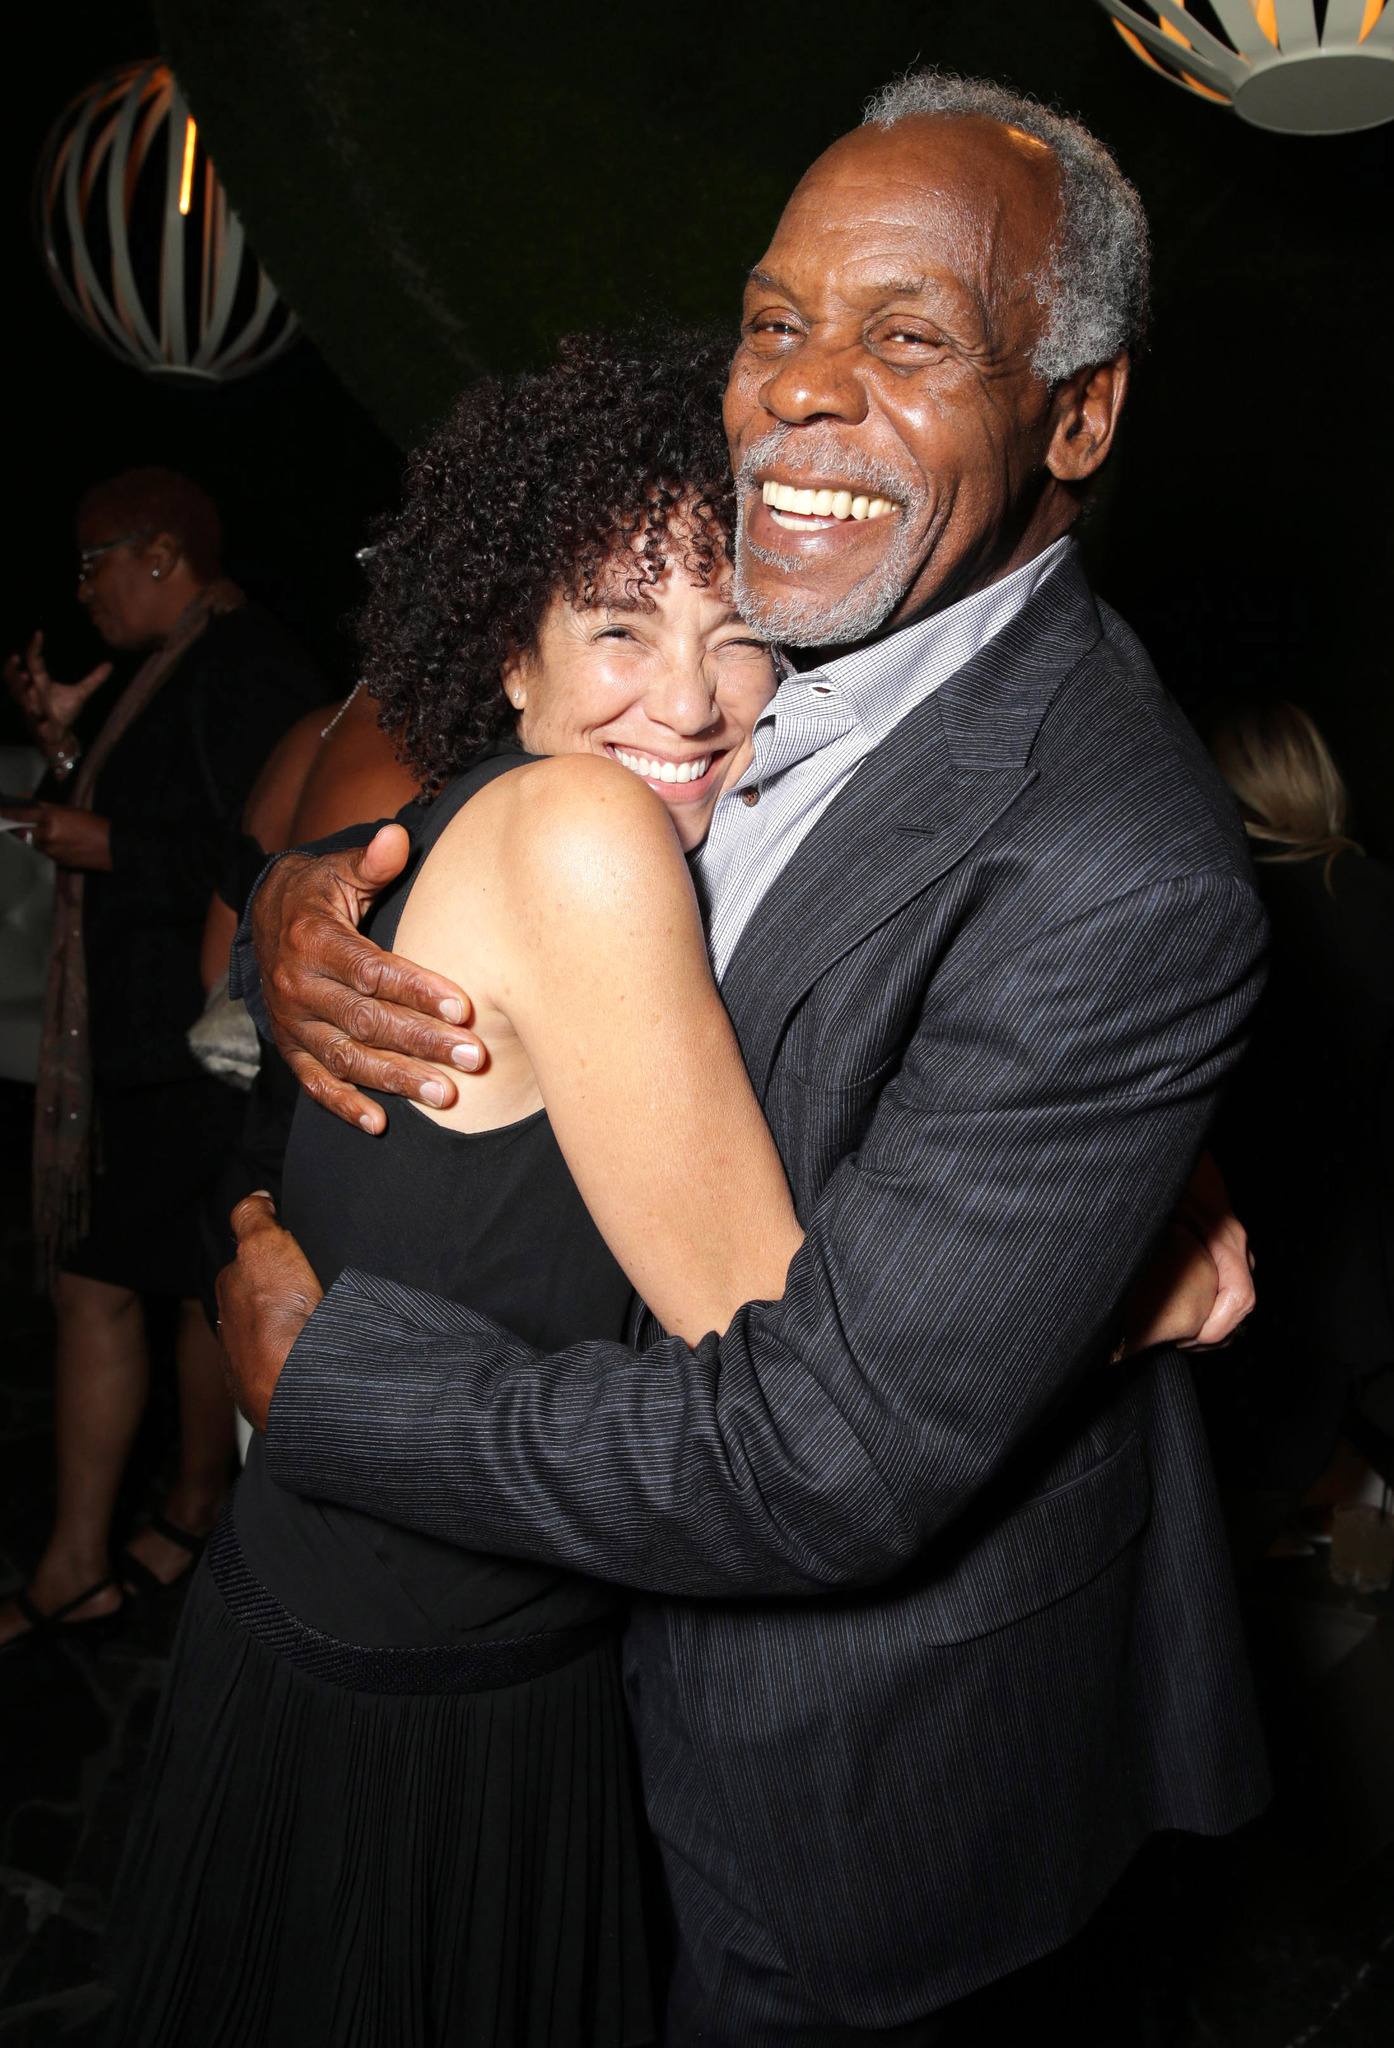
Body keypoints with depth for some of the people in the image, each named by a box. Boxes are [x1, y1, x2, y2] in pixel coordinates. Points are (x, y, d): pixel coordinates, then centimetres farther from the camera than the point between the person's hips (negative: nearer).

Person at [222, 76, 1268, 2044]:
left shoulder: (1116, 880, -33)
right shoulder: (732, 643, -6)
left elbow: (829, 1463, -32)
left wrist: (316, 1362, -21)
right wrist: (300, 915, -19)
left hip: (873, 1756, -6)